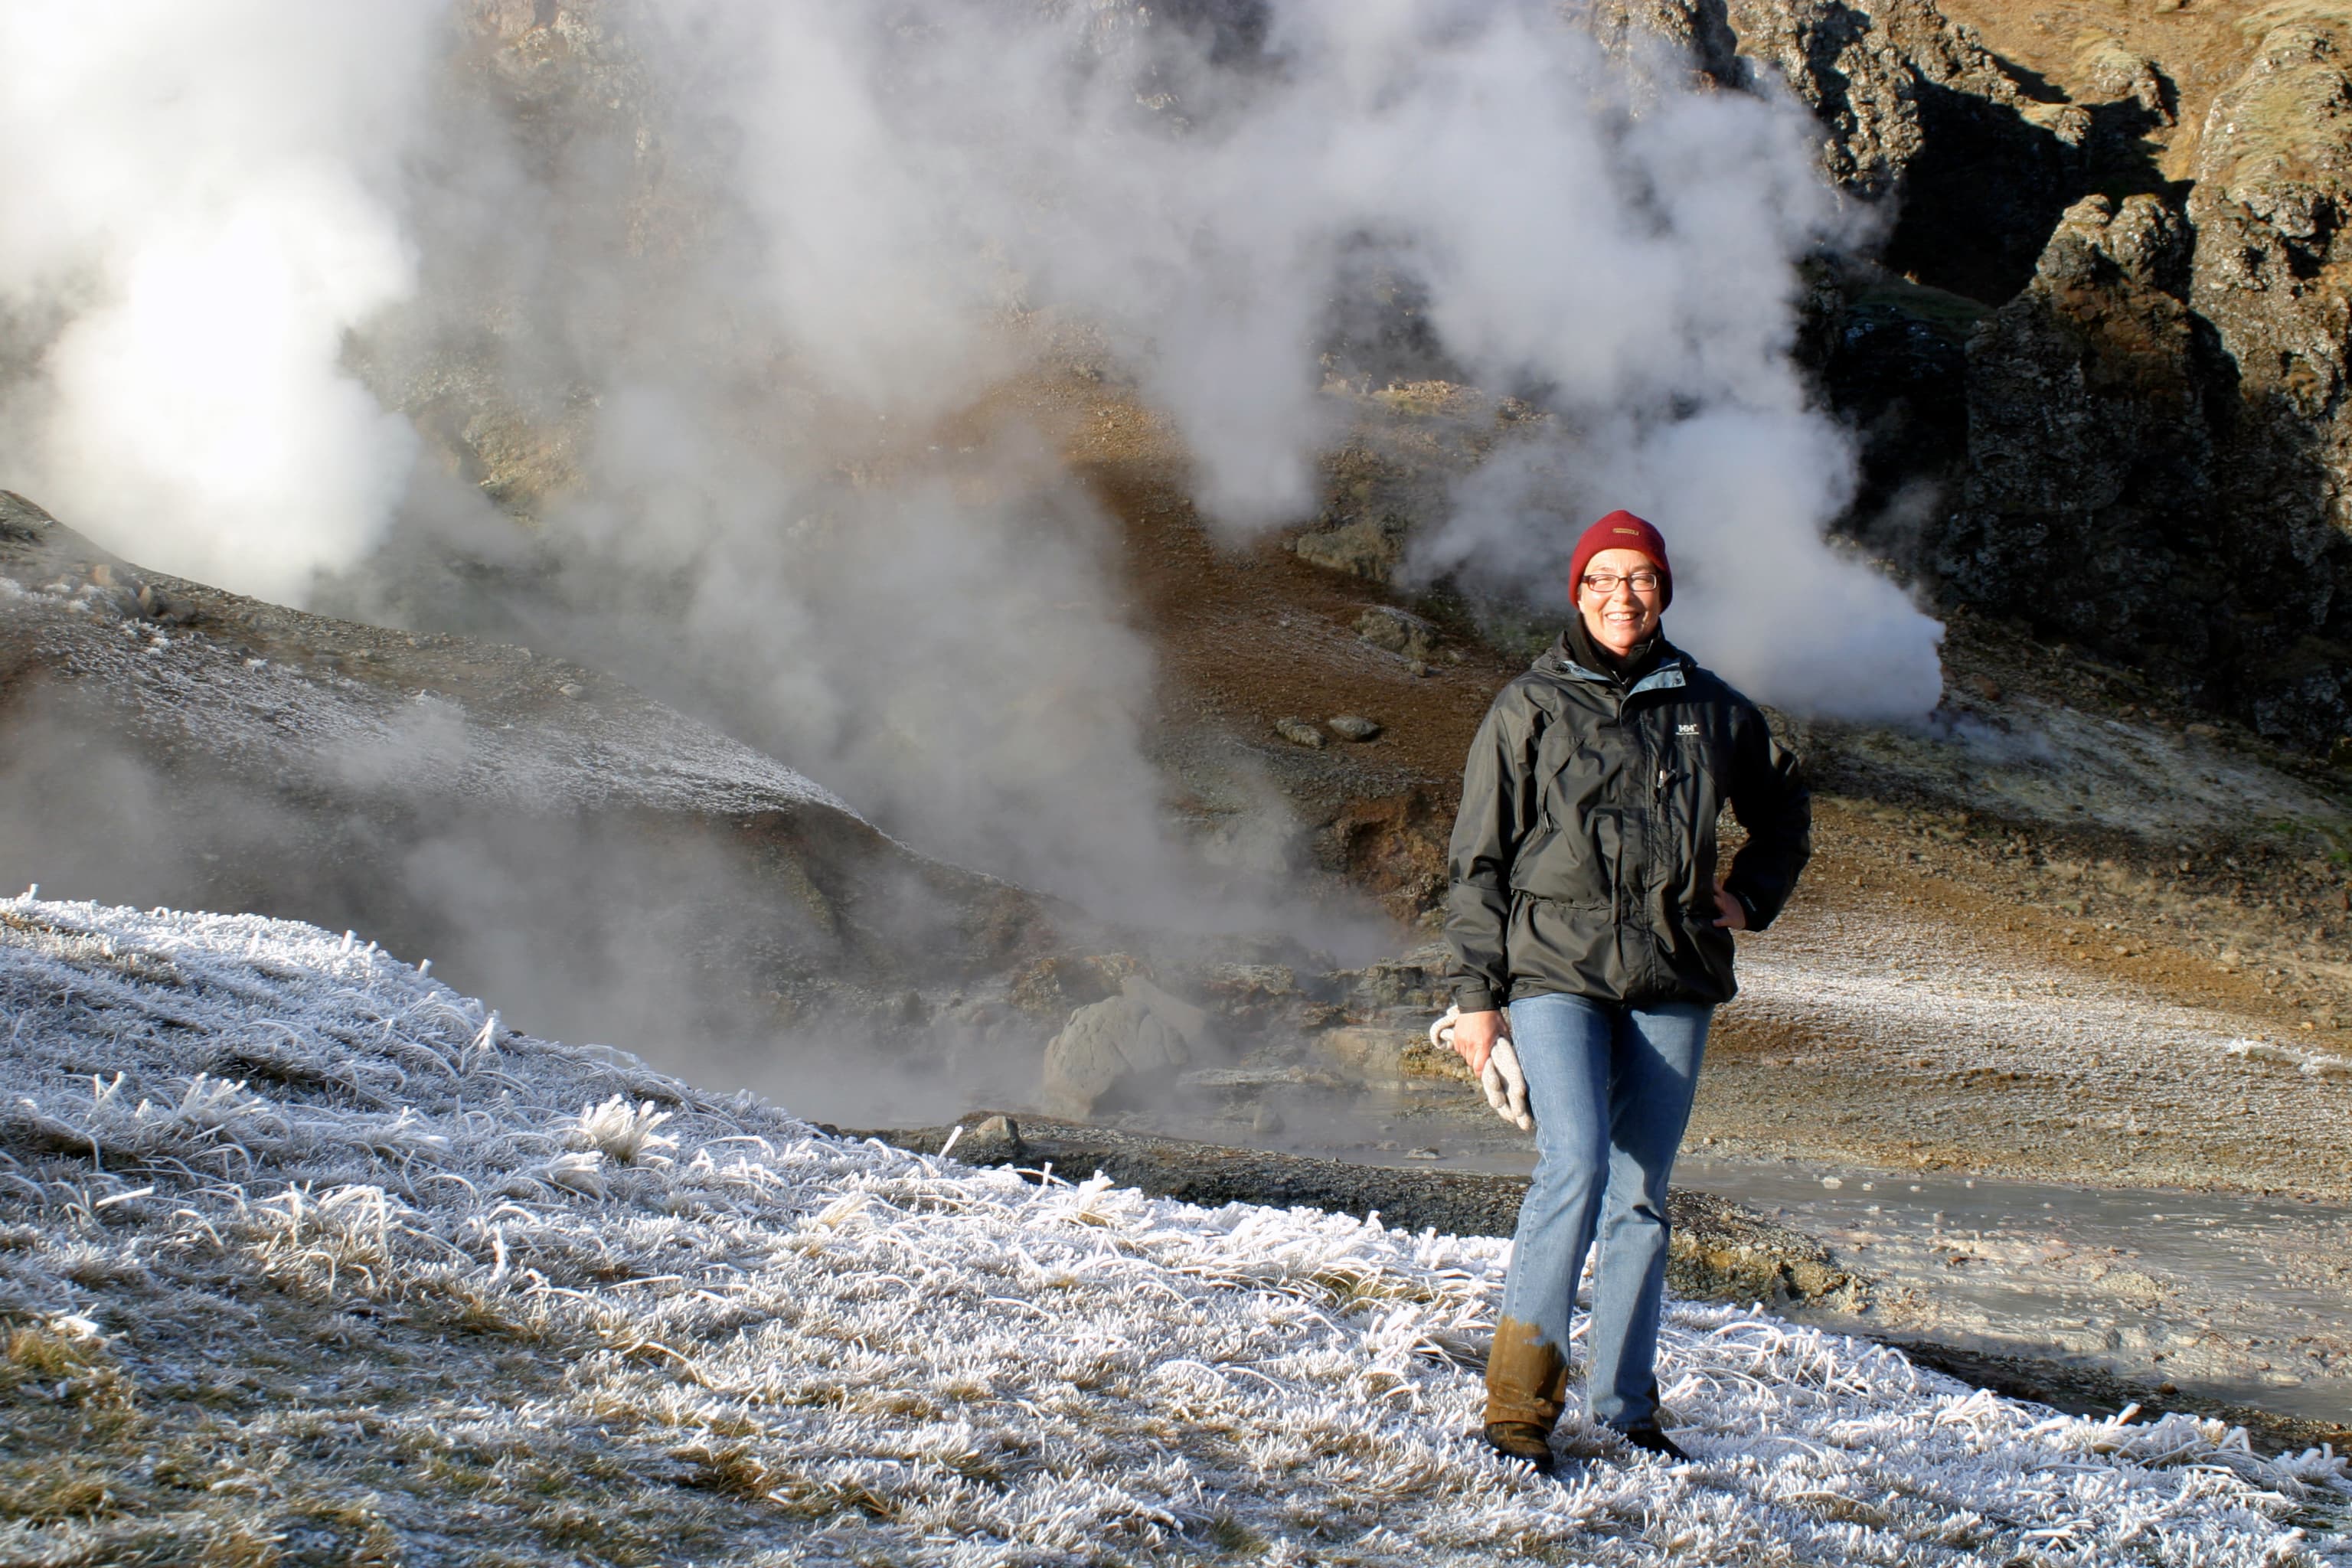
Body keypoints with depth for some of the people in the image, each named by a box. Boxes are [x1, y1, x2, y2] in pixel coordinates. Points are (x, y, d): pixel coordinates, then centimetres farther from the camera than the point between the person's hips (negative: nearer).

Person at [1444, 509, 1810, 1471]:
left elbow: (1784, 808, 28)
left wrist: (1751, 896, 12)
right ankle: (1519, 1399, -12)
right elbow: (1477, 861, 1)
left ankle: (1625, 1402, 17)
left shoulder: (1707, 708, 10)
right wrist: (1477, 996, -4)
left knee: (1641, 1194, 7)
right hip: (1557, 971, -4)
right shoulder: (1530, 709, 0)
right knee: (1575, 1164, -20)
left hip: (1673, 984, 4)